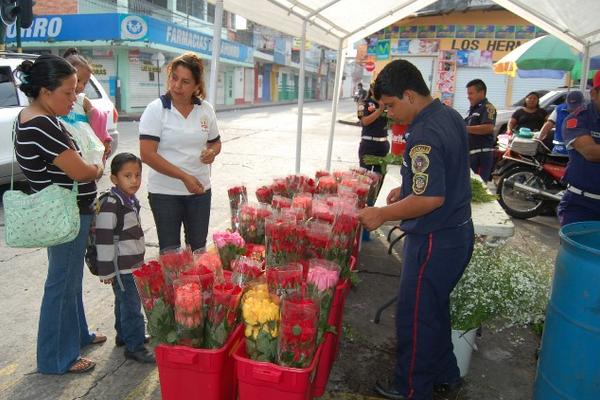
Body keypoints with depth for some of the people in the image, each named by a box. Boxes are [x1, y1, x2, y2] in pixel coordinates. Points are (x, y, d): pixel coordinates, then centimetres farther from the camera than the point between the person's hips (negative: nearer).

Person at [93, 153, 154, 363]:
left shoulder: (130, 200, 8)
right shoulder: (110, 204, -21)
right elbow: (103, 239, -21)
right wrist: (106, 271, -18)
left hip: (132, 263, 9)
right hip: (120, 267, -9)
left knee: (124, 302, 22)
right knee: (131, 305, -3)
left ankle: (124, 334, 38)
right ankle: (134, 346, 7)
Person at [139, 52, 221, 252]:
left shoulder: (206, 110, 3)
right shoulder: (156, 109, -9)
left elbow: (215, 142, 16)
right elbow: (147, 154, -16)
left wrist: (212, 151, -8)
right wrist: (184, 176, -20)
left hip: (200, 190, 3)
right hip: (165, 192, -3)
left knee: (198, 247, 14)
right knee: (169, 250, 8)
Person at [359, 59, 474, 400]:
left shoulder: (425, 134, -25)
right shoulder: (450, 116, 6)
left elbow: (431, 198, -29)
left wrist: (382, 214, -19)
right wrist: (407, 188, 13)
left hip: (435, 242, -10)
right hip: (458, 232, 10)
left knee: (416, 317, 7)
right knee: (436, 309, 24)